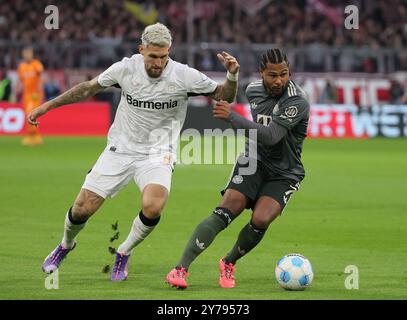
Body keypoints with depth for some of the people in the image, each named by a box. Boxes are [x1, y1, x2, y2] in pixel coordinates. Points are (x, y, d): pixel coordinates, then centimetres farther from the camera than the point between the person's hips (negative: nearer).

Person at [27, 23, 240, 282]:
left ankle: (123, 255, -1)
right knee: (82, 209, -4)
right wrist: (47, 106, 9)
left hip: (157, 153, -2)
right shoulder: (126, 68, -9)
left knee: (153, 207, -30)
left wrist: (232, 75, -24)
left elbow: (224, 96, -3)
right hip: (120, 149, 2)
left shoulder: (184, 76, -14)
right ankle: (66, 246, 33)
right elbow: (88, 89, 6)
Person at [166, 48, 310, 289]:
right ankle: (181, 268, -20)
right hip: (254, 160, 3)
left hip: (284, 174, -3)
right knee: (225, 212, -18)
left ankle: (229, 264, 5)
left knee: (261, 220, -24)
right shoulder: (254, 90, -1)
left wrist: (232, 117, -37)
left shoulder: (297, 101, -23)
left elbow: (270, 136, -34)